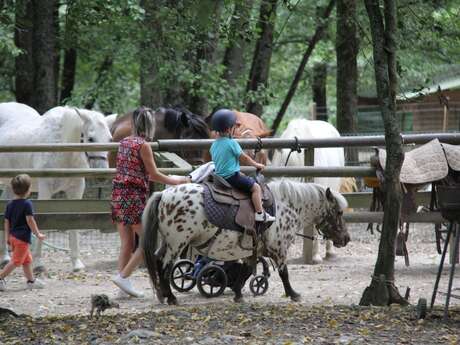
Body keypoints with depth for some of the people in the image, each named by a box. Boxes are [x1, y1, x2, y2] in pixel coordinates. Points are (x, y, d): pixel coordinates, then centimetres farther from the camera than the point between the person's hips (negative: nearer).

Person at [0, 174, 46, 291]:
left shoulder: (10, 204, 7)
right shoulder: (27, 204, -14)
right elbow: (30, 220, -17)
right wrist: (38, 234, -8)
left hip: (13, 236, 8)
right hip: (23, 237, -8)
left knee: (27, 259, 20)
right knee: (16, 261, -4)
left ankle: (31, 280, 28)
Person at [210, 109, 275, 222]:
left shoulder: (213, 145, 9)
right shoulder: (231, 143, -15)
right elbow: (244, 158, -7)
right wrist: (257, 165, 10)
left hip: (219, 175, 9)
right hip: (231, 176, -9)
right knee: (256, 187, -7)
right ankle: (260, 213, -13)